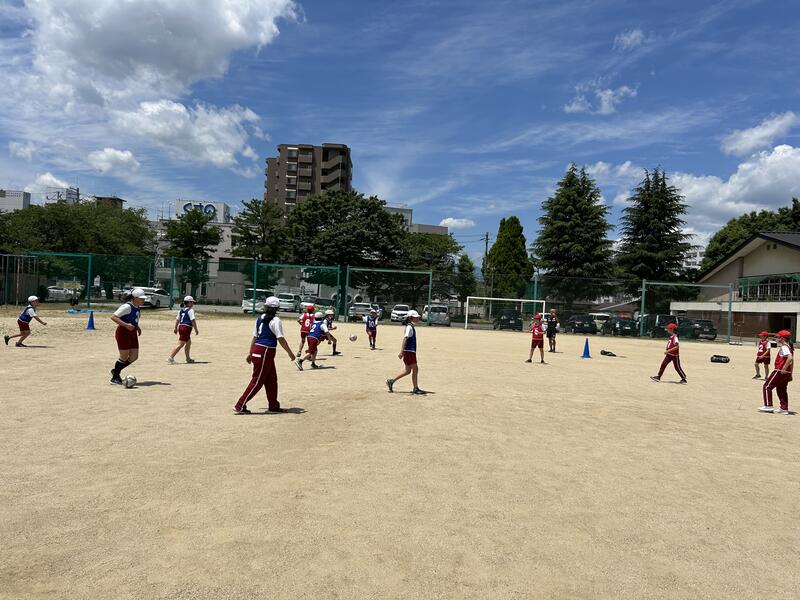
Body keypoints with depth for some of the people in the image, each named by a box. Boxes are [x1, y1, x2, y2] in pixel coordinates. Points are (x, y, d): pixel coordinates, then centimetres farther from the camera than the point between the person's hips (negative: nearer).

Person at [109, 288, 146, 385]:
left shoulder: (137, 307, 8)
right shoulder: (127, 307, -18)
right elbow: (113, 317, -22)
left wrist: (137, 327, 10)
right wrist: (126, 325, -28)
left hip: (133, 333, 8)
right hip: (123, 333, -8)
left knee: (134, 357, 7)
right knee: (124, 356, -1)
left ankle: (116, 371, 28)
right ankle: (115, 377, 17)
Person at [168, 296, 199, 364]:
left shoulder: (181, 310, 13)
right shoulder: (190, 310, -11)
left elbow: (177, 319, 16)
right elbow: (193, 320, -15)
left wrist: (176, 328, 23)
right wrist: (196, 330, -11)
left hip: (181, 327, 9)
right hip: (186, 328, -9)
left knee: (189, 342, 21)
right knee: (180, 344, -6)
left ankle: (188, 358, 28)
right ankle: (171, 357, -8)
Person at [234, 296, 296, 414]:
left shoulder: (260, 318, 10)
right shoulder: (275, 320, -13)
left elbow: (254, 337, 15)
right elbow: (281, 339, -16)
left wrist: (250, 353, 20)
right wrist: (290, 353, -9)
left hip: (257, 350, 8)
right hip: (266, 352, -8)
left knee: (272, 379, 17)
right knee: (257, 381, -1)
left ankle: (273, 406, 26)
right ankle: (240, 406, 1)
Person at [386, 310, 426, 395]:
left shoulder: (412, 327, 15)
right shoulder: (409, 327, -14)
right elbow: (405, 339, -21)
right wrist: (401, 352, -26)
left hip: (411, 351, 10)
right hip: (409, 351, -10)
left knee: (407, 370, 13)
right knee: (415, 369, -3)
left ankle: (391, 381, 18)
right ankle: (415, 389, 6)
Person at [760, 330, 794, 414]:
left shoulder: (784, 347, -16)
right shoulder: (790, 347, 15)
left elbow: (790, 357, -31)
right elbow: (791, 360, 21)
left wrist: (784, 368, -27)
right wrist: (790, 373, 25)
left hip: (780, 371, -10)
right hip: (787, 372, 10)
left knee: (767, 386, -3)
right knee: (781, 389, 17)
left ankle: (768, 406, -4)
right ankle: (784, 408, 19)